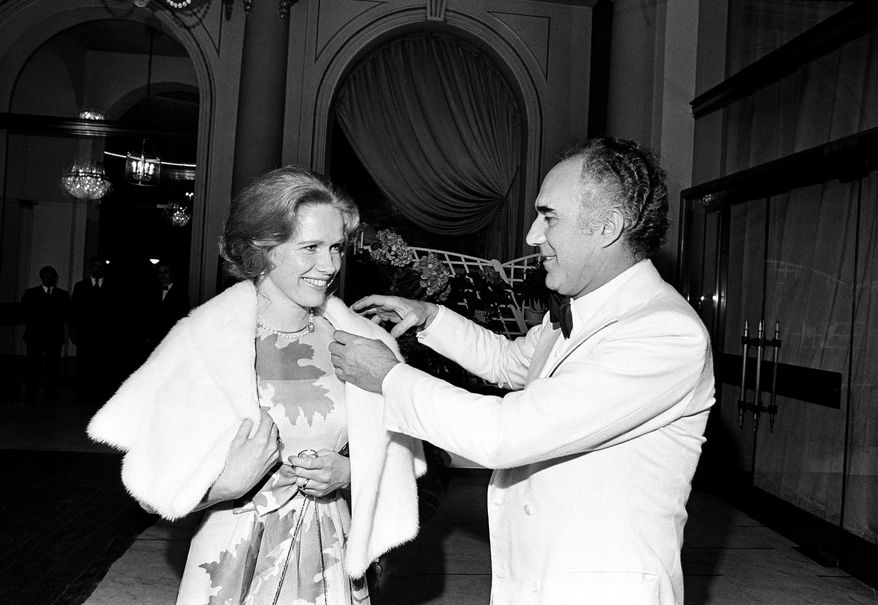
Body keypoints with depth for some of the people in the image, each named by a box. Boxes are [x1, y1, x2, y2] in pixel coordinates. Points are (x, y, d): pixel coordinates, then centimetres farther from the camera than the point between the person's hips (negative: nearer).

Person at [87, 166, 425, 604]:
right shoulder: (204, 340, -11)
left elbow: (395, 464, 5)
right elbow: (156, 485, -9)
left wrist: (347, 473, -13)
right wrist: (228, 483, -25)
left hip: (328, 561, 2)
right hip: (234, 563, -2)